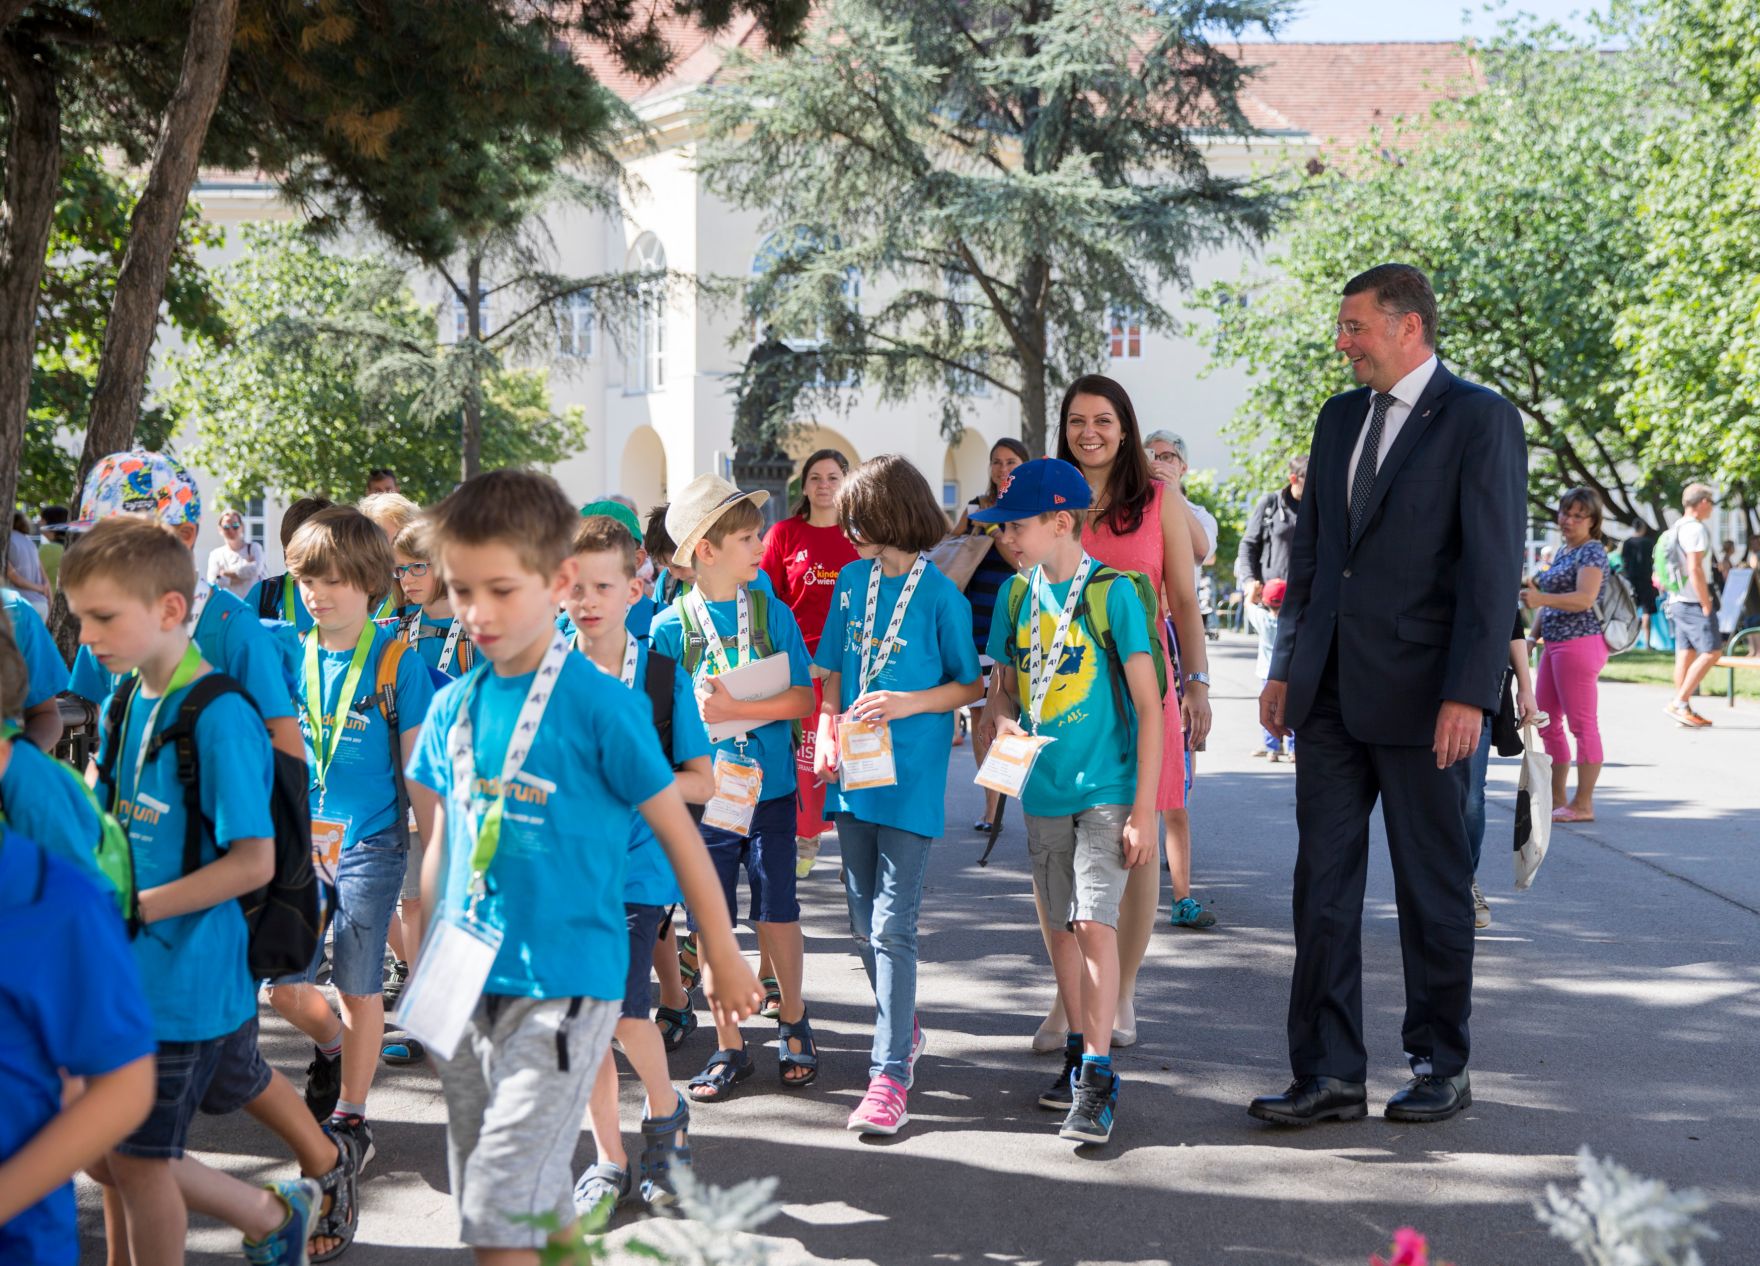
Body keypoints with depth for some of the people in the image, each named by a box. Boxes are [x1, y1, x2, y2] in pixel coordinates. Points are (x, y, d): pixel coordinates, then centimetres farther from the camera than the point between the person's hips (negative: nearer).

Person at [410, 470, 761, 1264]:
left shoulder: (600, 703, -11)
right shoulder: (454, 707, 5)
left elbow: (676, 831, -4)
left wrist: (723, 957, 2)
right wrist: (426, 961, 17)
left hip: (563, 985, -6)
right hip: (469, 988, 6)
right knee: (538, 1201, 15)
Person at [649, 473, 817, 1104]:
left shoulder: (774, 613, 0)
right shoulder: (670, 626, -2)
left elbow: (802, 700, -8)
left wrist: (734, 710, -19)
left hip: (770, 787, 0)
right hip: (702, 792, 0)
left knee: (777, 912, 8)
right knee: (711, 923, 5)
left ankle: (793, 1022, 30)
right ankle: (729, 1048, 18)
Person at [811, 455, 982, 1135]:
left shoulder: (940, 594, -8)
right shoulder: (854, 579, 9)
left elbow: (971, 685, -2)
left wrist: (908, 703, -16)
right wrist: (827, 728, 0)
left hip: (912, 778, -6)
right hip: (854, 772, 6)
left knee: (892, 927, -9)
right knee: (865, 923, 13)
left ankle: (890, 1074, -7)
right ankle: (903, 1029, 33)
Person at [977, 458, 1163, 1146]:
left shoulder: (1112, 593, -10)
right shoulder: (1016, 595, 6)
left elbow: (1149, 708, -9)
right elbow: (1001, 684, 18)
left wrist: (1144, 810, -12)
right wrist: (1004, 721, -7)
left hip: (1106, 788, -6)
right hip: (1043, 791, 6)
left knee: (1094, 920, -14)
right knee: (1062, 928, 12)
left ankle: (1097, 1079, -12)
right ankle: (1080, 1053, 25)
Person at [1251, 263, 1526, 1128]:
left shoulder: (1479, 420, -7)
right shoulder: (1340, 417, 14)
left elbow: (1493, 566, -12)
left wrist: (1468, 694, -18)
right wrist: (1286, 667, 13)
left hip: (1422, 698, -6)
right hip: (1332, 695, 6)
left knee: (1433, 891, 6)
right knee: (1323, 884, 4)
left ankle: (1441, 1070, 20)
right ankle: (1330, 1077, 10)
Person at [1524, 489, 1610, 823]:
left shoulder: (1592, 552, -8)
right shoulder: (1562, 551, 19)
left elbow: (1584, 599, -23)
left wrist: (1541, 598, -36)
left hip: (1580, 643, -10)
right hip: (1555, 645, 10)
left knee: (1582, 723, -6)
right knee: (1547, 723, 13)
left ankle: (1583, 804, -3)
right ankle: (1556, 799, 21)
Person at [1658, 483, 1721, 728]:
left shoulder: (1675, 530, 16)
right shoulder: (1696, 529, -14)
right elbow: (1695, 569, -22)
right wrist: (1706, 605, -18)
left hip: (1677, 602, 10)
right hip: (1693, 603, -10)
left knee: (1686, 655, 9)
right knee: (1711, 651, -9)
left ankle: (1685, 711, 9)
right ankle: (1679, 703, -13)